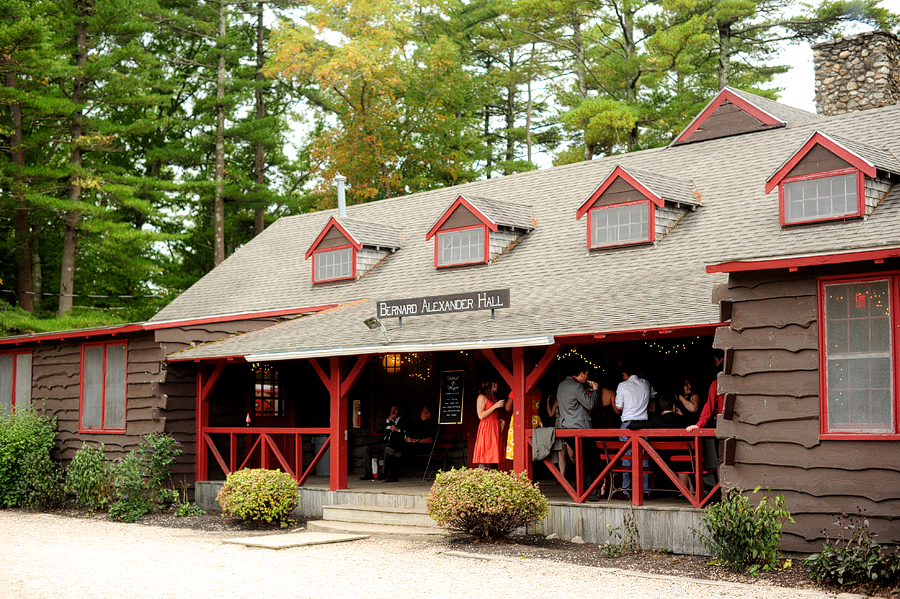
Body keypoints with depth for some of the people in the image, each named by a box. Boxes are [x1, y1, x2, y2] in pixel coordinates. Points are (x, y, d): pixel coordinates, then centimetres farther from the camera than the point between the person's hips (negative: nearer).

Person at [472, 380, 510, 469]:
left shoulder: (494, 398, 18)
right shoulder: (482, 397, -5)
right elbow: (481, 415, -13)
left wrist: (501, 420, 6)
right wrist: (495, 406, -15)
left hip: (495, 428, 8)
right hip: (486, 427, -8)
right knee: (485, 456, -12)